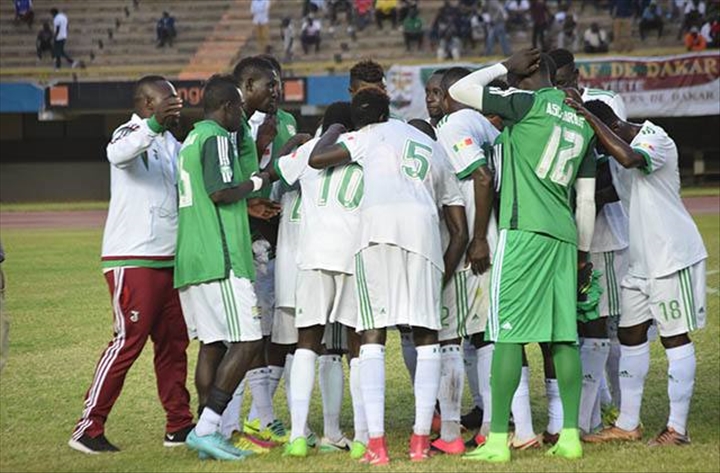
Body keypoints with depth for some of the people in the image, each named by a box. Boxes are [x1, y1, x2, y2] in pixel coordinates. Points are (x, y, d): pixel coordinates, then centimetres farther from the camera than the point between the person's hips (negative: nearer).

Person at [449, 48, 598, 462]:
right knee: (563, 336, 8)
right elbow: (587, 201, 17)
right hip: (563, 236, 7)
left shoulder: (530, 104, -4)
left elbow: (459, 91, -2)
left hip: (525, 230, -7)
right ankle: (571, 436, 7)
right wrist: (583, 254, 22)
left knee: (508, 334, -6)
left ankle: (498, 440, -7)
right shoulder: (582, 123, 17)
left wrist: (503, 67, 9)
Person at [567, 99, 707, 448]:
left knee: (675, 337, -5)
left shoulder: (655, 138, -16)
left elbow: (630, 159, -37)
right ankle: (628, 424, 16)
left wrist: (590, 118, -34)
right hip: (641, 259, 9)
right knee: (630, 334, 9)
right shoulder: (617, 150, 10)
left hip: (672, 255, -9)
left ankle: (677, 428, -1)